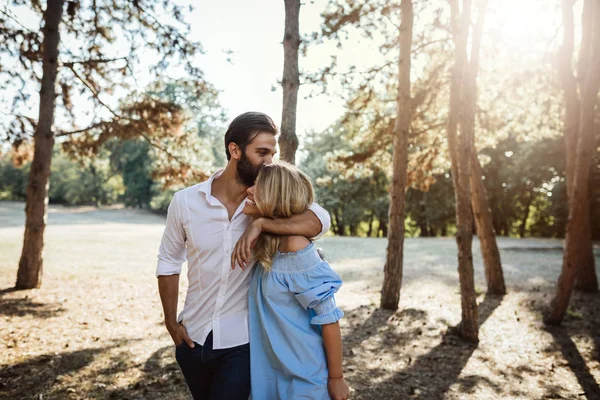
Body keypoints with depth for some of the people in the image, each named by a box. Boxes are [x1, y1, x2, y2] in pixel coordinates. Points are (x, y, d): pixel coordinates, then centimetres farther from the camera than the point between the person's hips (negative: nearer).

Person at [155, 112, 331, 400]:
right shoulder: (185, 201, -8)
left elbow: (320, 220, -28)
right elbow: (168, 263, 3)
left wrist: (260, 224, -36)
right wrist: (171, 323, 2)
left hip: (240, 343, -2)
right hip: (192, 337, 3)